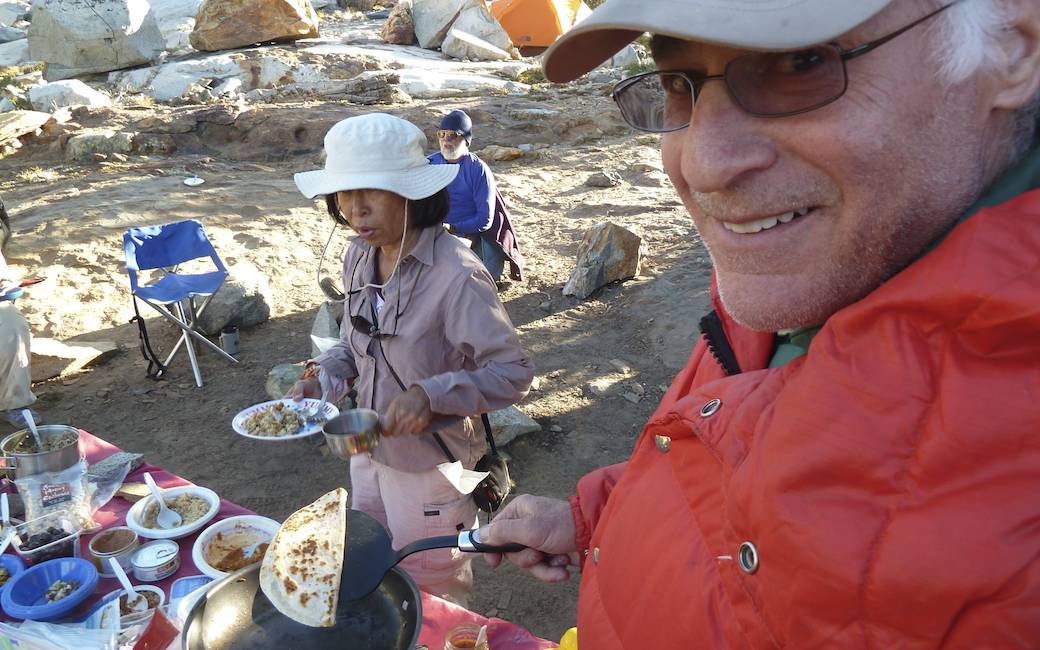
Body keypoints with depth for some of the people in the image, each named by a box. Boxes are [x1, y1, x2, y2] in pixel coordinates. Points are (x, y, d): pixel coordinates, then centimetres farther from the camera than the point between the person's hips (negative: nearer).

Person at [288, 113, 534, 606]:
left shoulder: (456, 275, -27)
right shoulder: (359, 257, -3)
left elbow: (513, 372, -22)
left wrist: (432, 395, -34)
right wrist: (322, 378, -8)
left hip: (429, 468, -7)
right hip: (368, 452, 7)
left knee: (432, 599, 16)